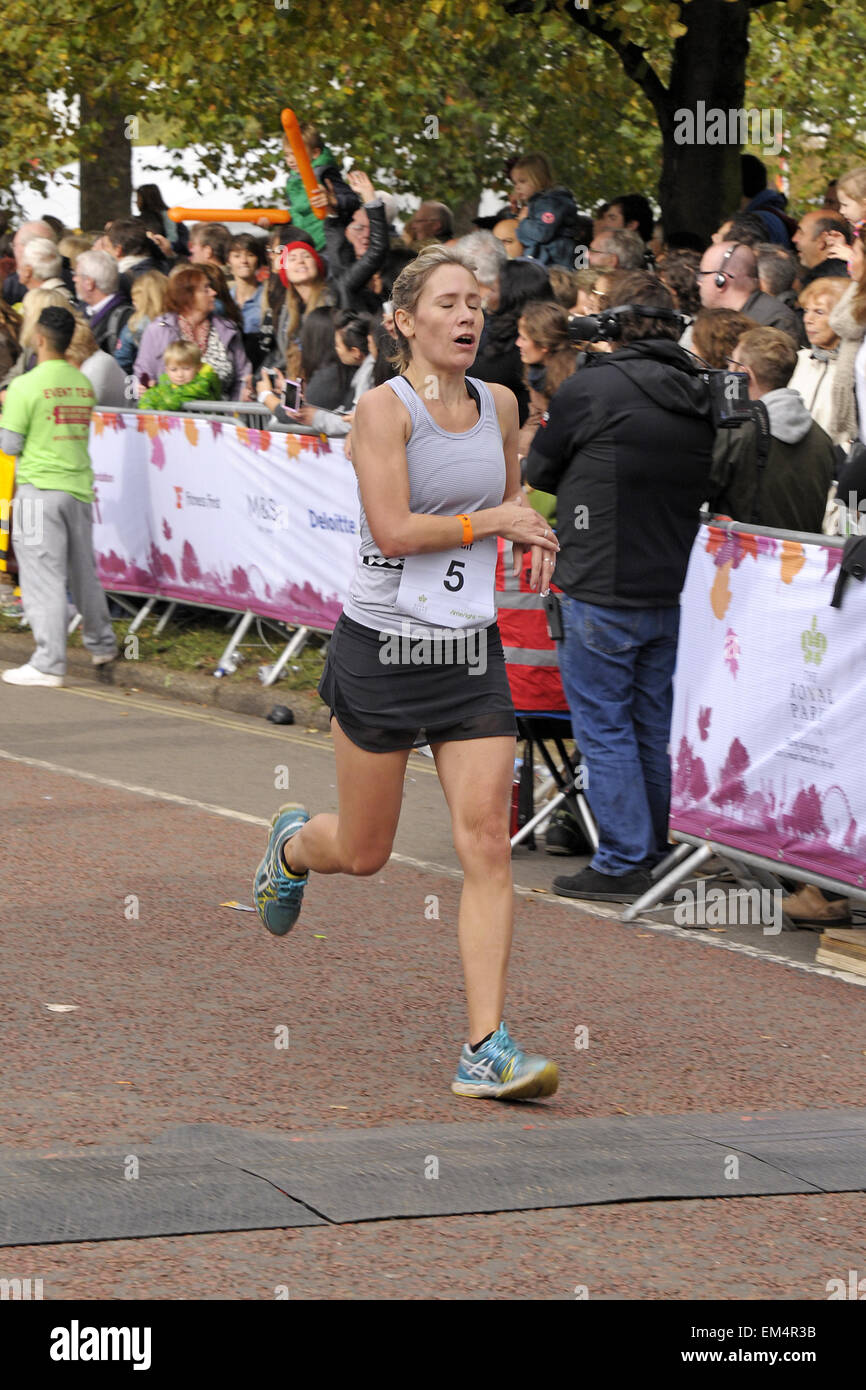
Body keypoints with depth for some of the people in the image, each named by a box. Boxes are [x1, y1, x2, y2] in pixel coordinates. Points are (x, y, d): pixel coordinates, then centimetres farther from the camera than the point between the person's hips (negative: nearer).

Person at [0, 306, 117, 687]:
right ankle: (102, 644, 32)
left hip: (40, 488, -6)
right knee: (83, 571, 20)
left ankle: (48, 664, -6)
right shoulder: (84, 384, 7)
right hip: (79, 485, 6)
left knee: (43, 576, -4)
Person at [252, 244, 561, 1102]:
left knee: (487, 845, -8)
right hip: (381, 650, -4)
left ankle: (486, 1049, -8)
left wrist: (532, 533, 5)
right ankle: (292, 845, 46)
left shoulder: (500, 406, 7)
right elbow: (392, 529, -21)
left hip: (472, 656, 4)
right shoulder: (384, 408, -11)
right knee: (364, 854, 9)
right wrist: (495, 521, -13)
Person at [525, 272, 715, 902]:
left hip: (603, 592, -6)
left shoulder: (591, 388, -13)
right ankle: (654, 848, 25)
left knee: (604, 726, 2)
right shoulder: (701, 398, 2)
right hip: (671, 592, 6)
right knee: (653, 725, 16)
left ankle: (623, 862, 3)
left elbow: (538, 470, 0)